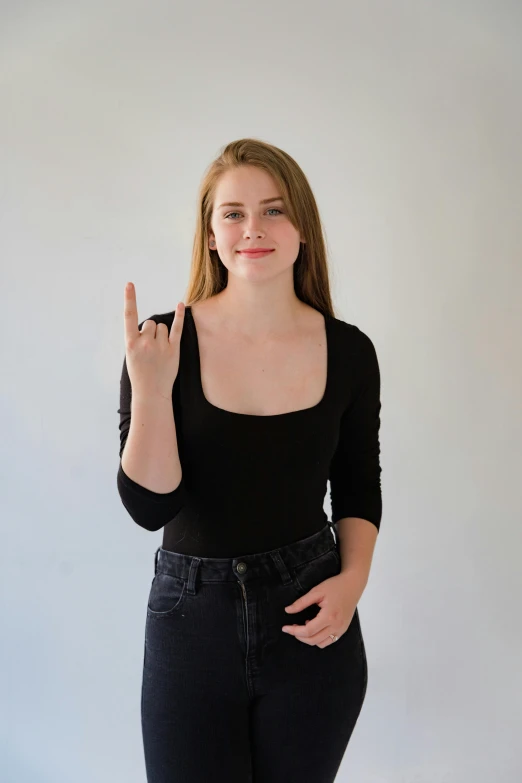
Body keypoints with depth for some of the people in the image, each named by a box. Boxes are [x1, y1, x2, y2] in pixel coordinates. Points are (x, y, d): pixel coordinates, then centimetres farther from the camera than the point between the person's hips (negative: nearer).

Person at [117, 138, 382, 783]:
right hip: (191, 621, -1)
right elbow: (148, 508, -13)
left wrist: (354, 577, -8)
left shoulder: (349, 351, -4)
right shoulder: (161, 343, -10)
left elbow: (358, 490, 7)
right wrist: (149, 388, -24)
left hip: (312, 620, 2)